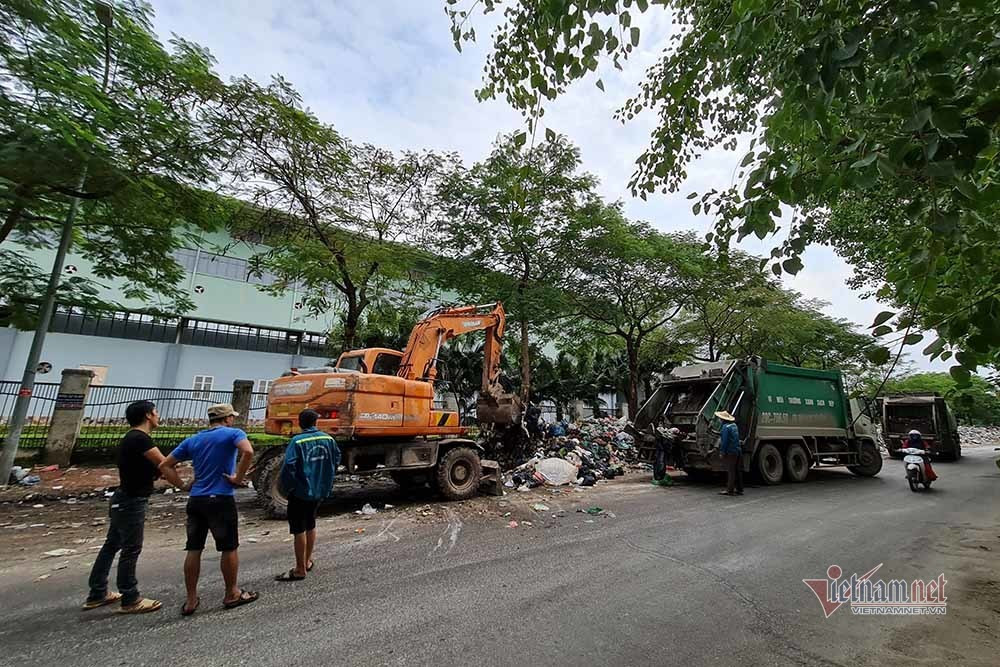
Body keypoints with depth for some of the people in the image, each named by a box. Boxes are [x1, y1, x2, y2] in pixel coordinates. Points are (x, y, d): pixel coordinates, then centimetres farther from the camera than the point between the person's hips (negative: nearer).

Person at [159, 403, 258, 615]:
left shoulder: (193, 440, 14)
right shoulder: (232, 433, -6)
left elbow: (165, 466, 13)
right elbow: (248, 452, -26)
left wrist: (183, 485, 9)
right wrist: (238, 478, -14)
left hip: (195, 500, 6)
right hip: (221, 500, -6)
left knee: (193, 550, 14)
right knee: (229, 548, 8)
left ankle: (191, 600, 21)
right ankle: (232, 594, 21)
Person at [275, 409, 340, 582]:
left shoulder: (297, 441, -18)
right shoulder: (328, 439, -1)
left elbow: (289, 466, -24)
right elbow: (337, 459, 10)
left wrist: (288, 487, -8)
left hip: (301, 492, -6)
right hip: (320, 490, 6)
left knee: (299, 530, 5)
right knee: (310, 525, 21)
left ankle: (300, 569, 13)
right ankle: (307, 561, 34)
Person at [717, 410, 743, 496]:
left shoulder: (726, 427, -15)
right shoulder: (734, 425, 12)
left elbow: (724, 440, -19)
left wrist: (722, 451, -13)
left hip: (730, 452, -9)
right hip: (738, 450, 9)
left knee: (730, 471, -5)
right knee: (738, 471, 12)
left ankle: (729, 490, -2)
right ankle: (739, 489, 19)